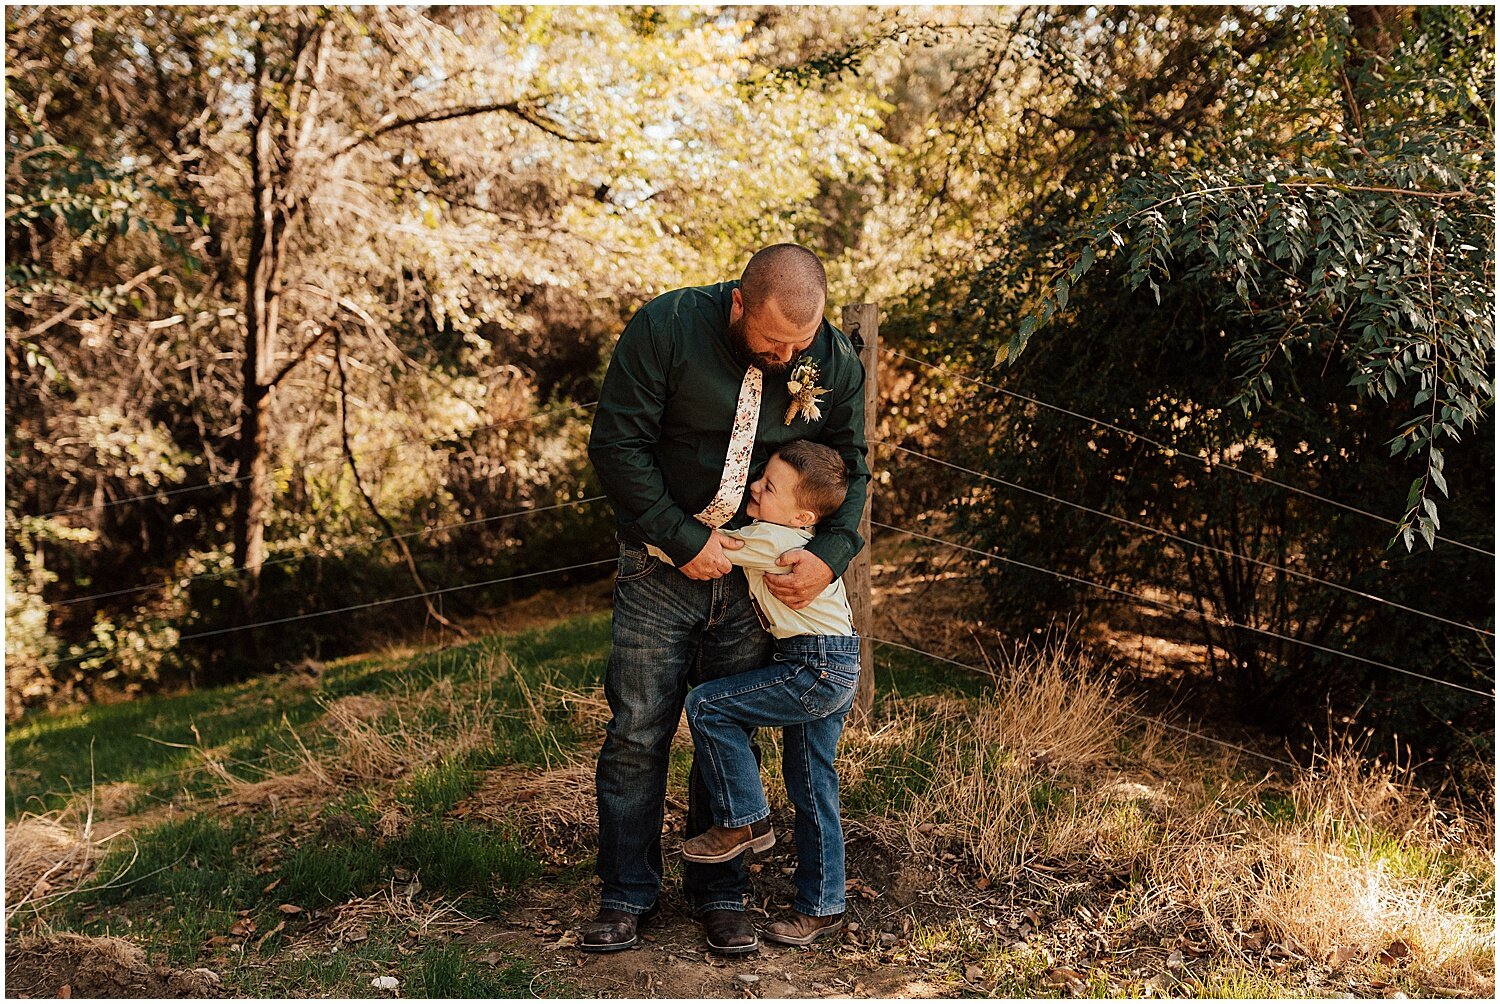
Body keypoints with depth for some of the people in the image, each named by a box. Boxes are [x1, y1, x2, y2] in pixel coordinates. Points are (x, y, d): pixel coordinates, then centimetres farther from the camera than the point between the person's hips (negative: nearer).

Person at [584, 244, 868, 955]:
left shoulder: (835, 363, -8)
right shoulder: (665, 328, -17)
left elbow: (849, 466, 4)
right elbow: (617, 445, -15)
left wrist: (831, 553, -14)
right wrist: (685, 539, -16)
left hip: (756, 577, 2)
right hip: (662, 569, -2)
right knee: (638, 733, 0)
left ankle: (719, 895, 20)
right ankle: (626, 896, 15)